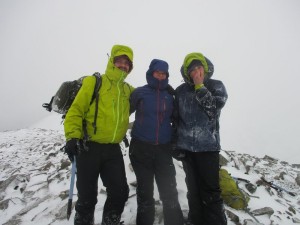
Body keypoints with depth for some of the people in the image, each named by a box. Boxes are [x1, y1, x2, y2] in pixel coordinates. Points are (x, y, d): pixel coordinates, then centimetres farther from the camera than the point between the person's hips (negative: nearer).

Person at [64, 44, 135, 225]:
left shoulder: (129, 90, 10)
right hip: (89, 147, -4)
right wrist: (73, 136, -18)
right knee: (87, 196, 6)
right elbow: (76, 110, -7)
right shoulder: (94, 82, -3)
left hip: (113, 149, 4)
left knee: (120, 192, 5)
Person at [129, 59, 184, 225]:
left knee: (170, 194, 3)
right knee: (145, 193, 11)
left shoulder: (170, 95, 7)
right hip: (141, 149, -1)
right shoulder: (140, 92, -2)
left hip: (163, 149, 2)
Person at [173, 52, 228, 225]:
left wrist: (199, 86, -11)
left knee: (211, 192, -1)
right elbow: (176, 119, 10)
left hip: (208, 146, -2)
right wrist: (176, 144, 8)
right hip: (186, 147, 3)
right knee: (193, 190, 14)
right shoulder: (181, 91, 6)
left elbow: (213, 109, -15)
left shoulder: (216, 86, 1)